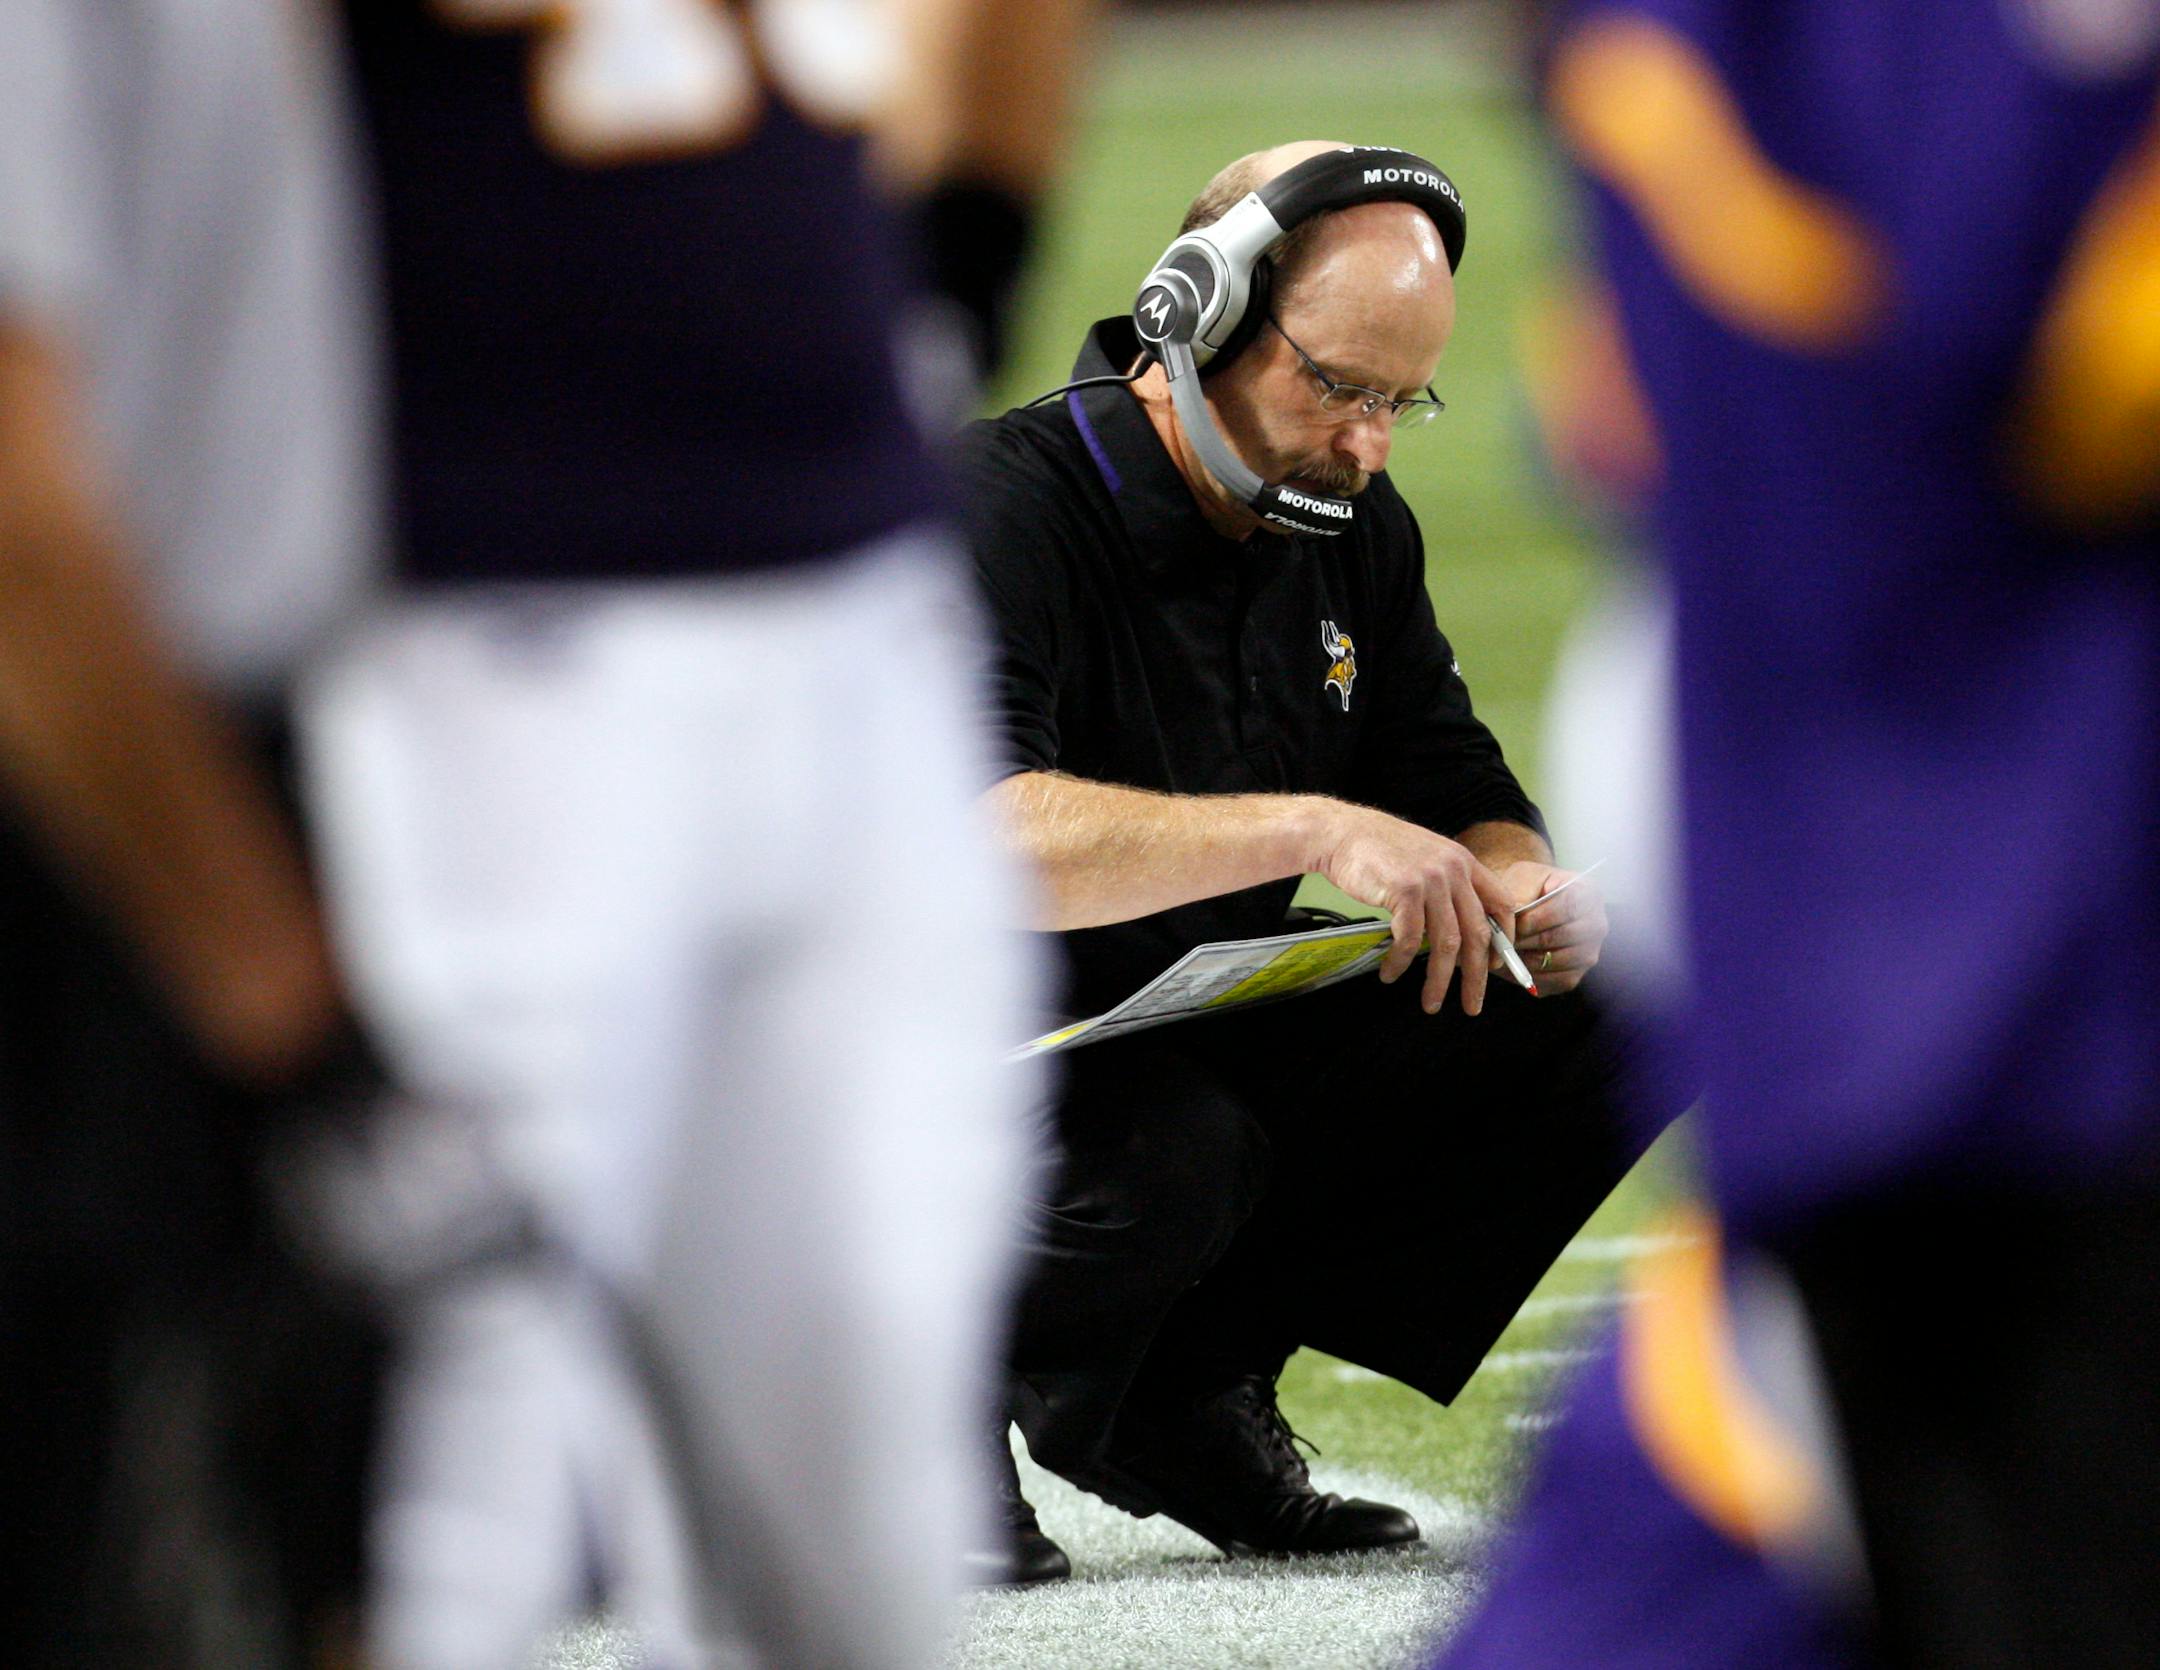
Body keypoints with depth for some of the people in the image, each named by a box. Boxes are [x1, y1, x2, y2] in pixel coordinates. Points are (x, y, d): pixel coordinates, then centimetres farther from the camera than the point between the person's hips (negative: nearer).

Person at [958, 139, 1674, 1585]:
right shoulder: (1008, 506, -21)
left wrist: (1527, 889, -15)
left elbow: (1466, 803, 11)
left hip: (1220, 1052, 8)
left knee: (1607, 1034, -6)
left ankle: (1195, 1377, 0)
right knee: (1176, 1150, -40)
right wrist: (1311, 830, -42)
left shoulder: (1354, 536, 5)